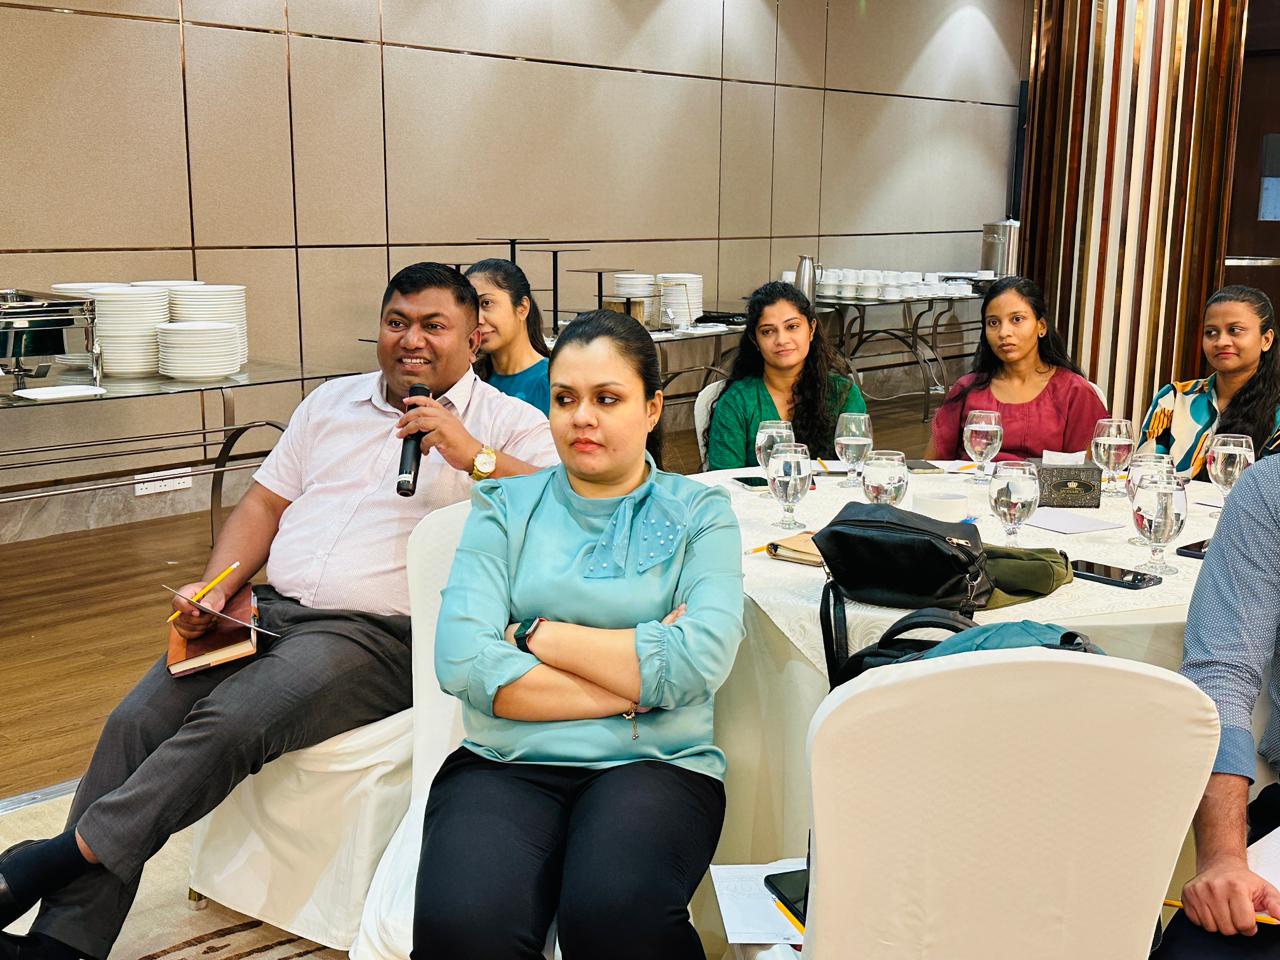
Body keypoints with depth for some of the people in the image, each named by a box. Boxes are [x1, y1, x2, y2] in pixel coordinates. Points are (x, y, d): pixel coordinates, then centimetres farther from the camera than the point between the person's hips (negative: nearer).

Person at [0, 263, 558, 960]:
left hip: (376, 634, -5)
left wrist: (473, 455, -20)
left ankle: (75, 850, -14)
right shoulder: (331, 403, 21)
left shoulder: (510, 424, 4)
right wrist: (213, 589, 2)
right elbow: (262, 507, 19)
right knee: (136, 722, -14)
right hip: (270, 609, 5)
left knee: (231, 724, -28)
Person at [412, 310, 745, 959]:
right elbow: (459, 659, -5)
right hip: (506, 765, 1)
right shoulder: (505, 508, 11)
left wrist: (535, 633, -5)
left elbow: (700, 663, -9)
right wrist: (636, 678, -8)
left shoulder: (698, 514, 9)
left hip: (654, 765, 0)